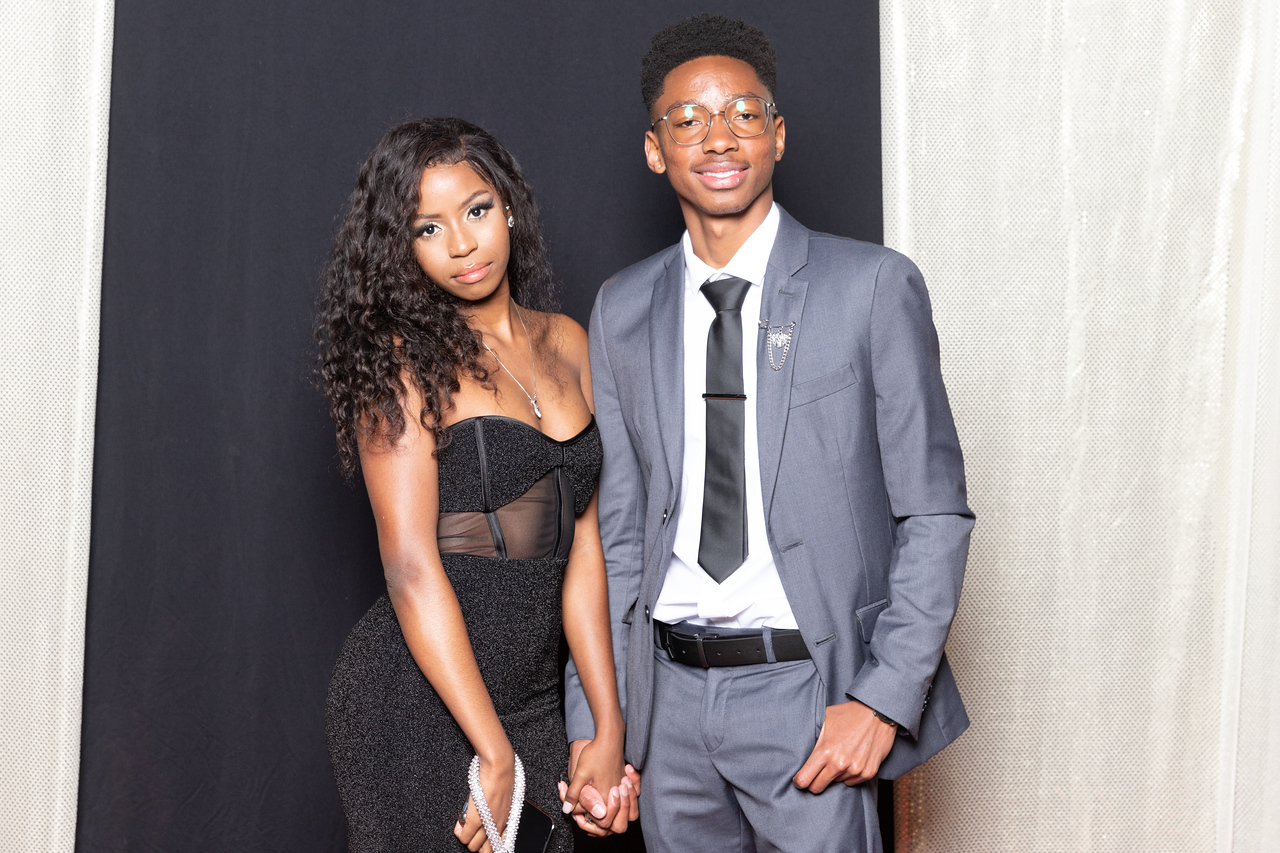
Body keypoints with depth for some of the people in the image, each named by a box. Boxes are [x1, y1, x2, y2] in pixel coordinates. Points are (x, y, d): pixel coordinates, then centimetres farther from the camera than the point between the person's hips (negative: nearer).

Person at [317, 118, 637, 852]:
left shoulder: (566, 344, 8)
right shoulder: (403, 361, -9)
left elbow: (582, 544, 6)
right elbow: (412, 569, -15)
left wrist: (609, 729, 1)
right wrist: (495, 756, -18)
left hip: (534, 698, 6)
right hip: (422, 701, -5)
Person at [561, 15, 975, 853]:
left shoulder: (873, 287, -5)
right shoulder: (623, 308, 7)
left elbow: (935, 513, -5)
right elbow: (616, 528, 8)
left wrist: (884, 699, -12)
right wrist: (593, 719, 3)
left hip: (805, 692, -3)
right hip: (669, 692, 4)